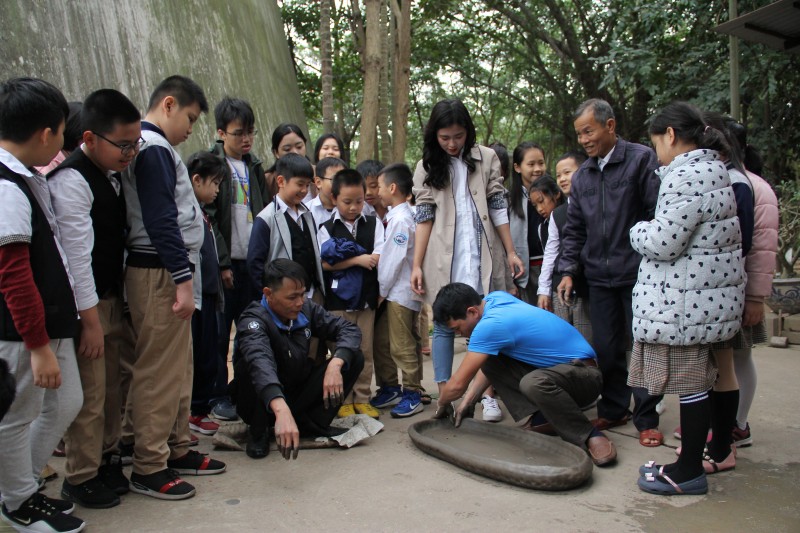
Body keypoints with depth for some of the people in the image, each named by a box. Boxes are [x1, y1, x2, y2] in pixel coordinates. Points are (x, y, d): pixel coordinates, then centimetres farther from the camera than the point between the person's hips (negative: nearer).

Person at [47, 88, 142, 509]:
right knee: (89, 394, 2)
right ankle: (80, 478, 19)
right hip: (86, 304, -8)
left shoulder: (113, 172, 8)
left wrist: (119, 302, 12)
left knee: (111, 386, 18)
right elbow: (76, 255, -21)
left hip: (112, 297, 8)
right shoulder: (71, 181, -19)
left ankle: (107, 458, 34)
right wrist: (90, 320, -18)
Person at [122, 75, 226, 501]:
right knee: (159, 370, -4)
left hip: (166, 270, 11)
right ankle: (148, 468, 6)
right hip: (159, 273, -11)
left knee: (178, 366, 15)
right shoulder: (154, 148, -12)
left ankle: (177, 449, 26)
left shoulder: (152, 147, 19)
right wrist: (183, 278, -20)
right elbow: (161, 221, -20)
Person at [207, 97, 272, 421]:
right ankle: (218, 396, 12)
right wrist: (222, 263, -13)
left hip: (253, 261, 5)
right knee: (220, 332, 1)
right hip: (225, 263, -5)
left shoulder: (254, 167, 15)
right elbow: (207, 218, -10)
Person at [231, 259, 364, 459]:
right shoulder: (253, 321, -27)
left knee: (354, 357, -11)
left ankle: (312, 423, -3)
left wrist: (335, 365, -29)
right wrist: (281, 410, -64)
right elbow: (260, 363, -47)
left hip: (299, 395, 5)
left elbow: (349, 329, -9)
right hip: (266, 405, -4)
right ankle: (258, 432, -9)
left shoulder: (306, 309, -8)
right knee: (249, 364, -35)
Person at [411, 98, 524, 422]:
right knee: (443, 325, 3)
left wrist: (511, 252, 2)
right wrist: (417, 265, -2)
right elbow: (424, 217, 3)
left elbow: (498, 208, 5)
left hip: (482, 253, 0)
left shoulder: (486, 158, 5)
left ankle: (489, 395, 9)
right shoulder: (427, 167, 6)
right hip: (444, 258, 0)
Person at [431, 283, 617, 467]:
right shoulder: (495, 298, 0)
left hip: (584, 374, -9)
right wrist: (467, 402, 7)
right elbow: (490, 365, 11)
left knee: (533, 383, -38)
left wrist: (442, 405, 3)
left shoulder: (490, 325, -26)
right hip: (557, 368, 9)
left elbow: (457, 384, -18)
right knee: (490, 362, -1)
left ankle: (590, 437, -19)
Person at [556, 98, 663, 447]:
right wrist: (568, 270, 7)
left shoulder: (641, 159, -4)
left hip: (638, 273, -5)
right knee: (606, 348, 9)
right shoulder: (581, 176, 12)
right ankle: (614, 409, 25)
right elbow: (574, 229, 16)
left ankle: (646, 418, 15)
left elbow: (657, 213, -7)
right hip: (599, 277, 5)